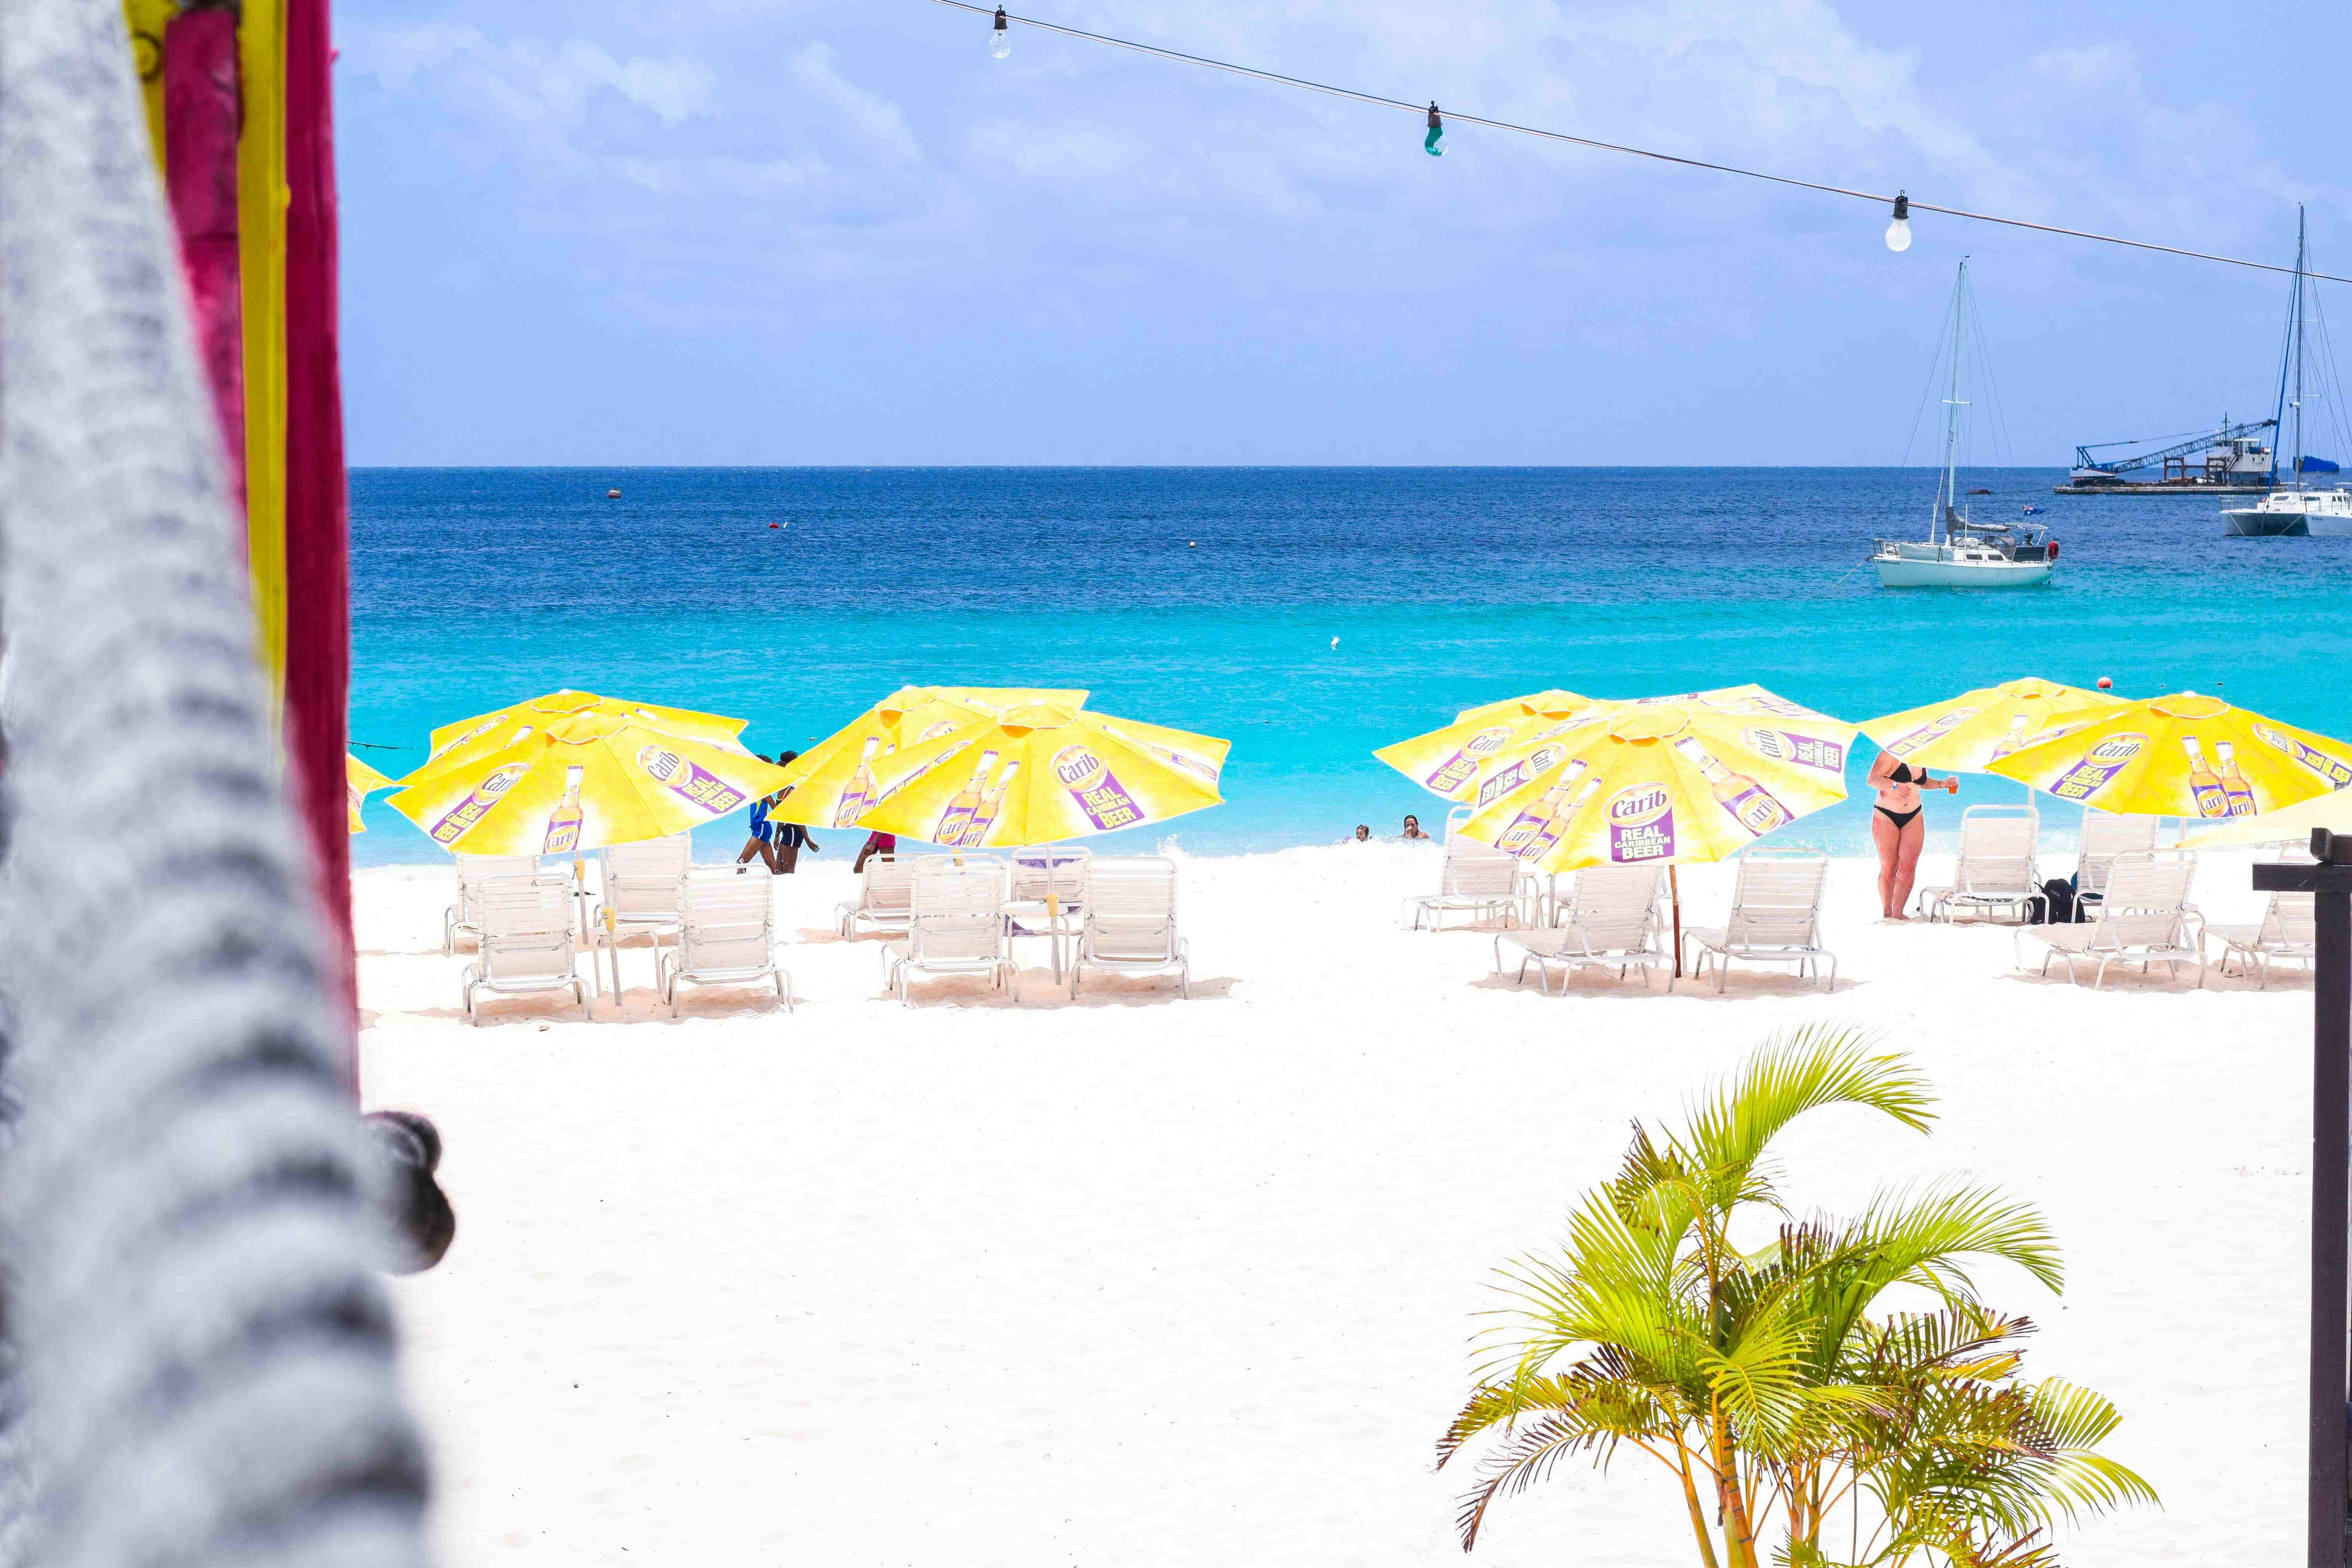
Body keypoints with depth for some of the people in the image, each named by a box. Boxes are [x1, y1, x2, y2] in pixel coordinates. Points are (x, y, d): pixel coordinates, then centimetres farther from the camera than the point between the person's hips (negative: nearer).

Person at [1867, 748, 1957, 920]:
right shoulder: (1891, 754, -13)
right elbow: (1872, 780, -18)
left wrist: (1943, 784, 9)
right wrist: (1894, 786, -34)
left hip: (1913, 818, 5)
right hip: (1887, 817, -5)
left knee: (1908, 867, -7)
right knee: (1889, 868, -4)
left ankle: (1897, 915, -3)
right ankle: (1886, 914, 9)